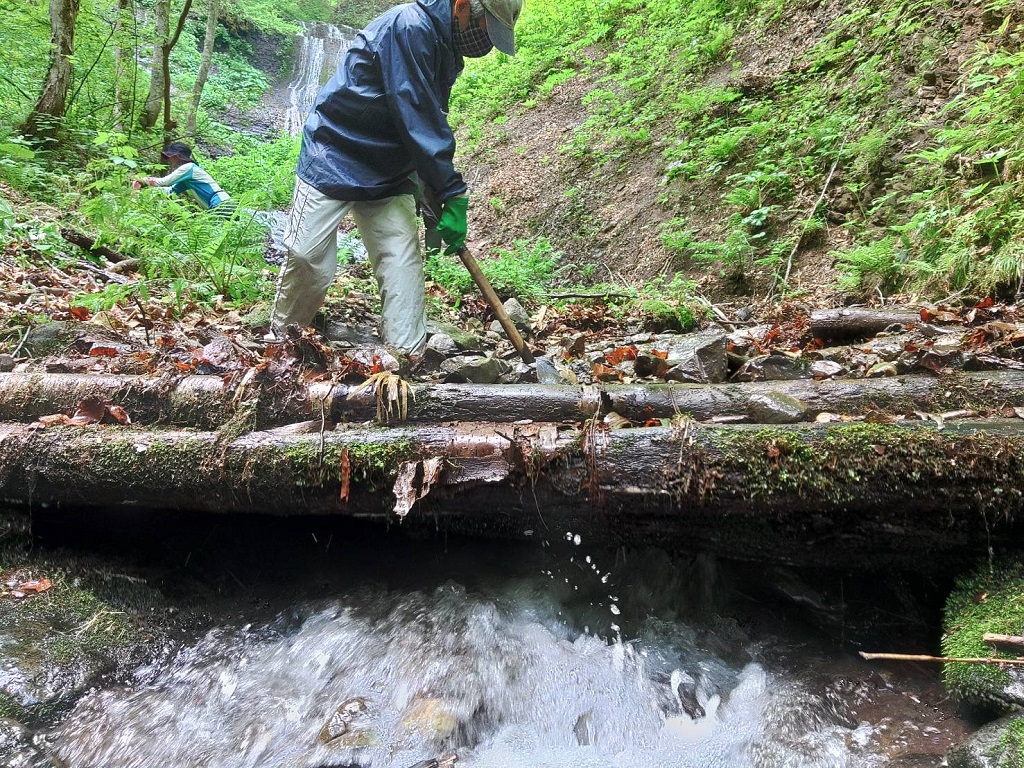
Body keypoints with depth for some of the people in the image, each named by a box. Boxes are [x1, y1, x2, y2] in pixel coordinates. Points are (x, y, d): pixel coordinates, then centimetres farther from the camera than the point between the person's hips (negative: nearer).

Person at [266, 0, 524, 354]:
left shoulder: (447, 49, 8)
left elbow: (433, 125, 14)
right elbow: (417, 120, -26)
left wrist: (433, 191, 5)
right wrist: (454, 195, -23)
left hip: (389, 178, 8)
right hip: (333, 162, -8)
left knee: (404, 265, -4)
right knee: (309, 261, -5)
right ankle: (277, 344, 16)